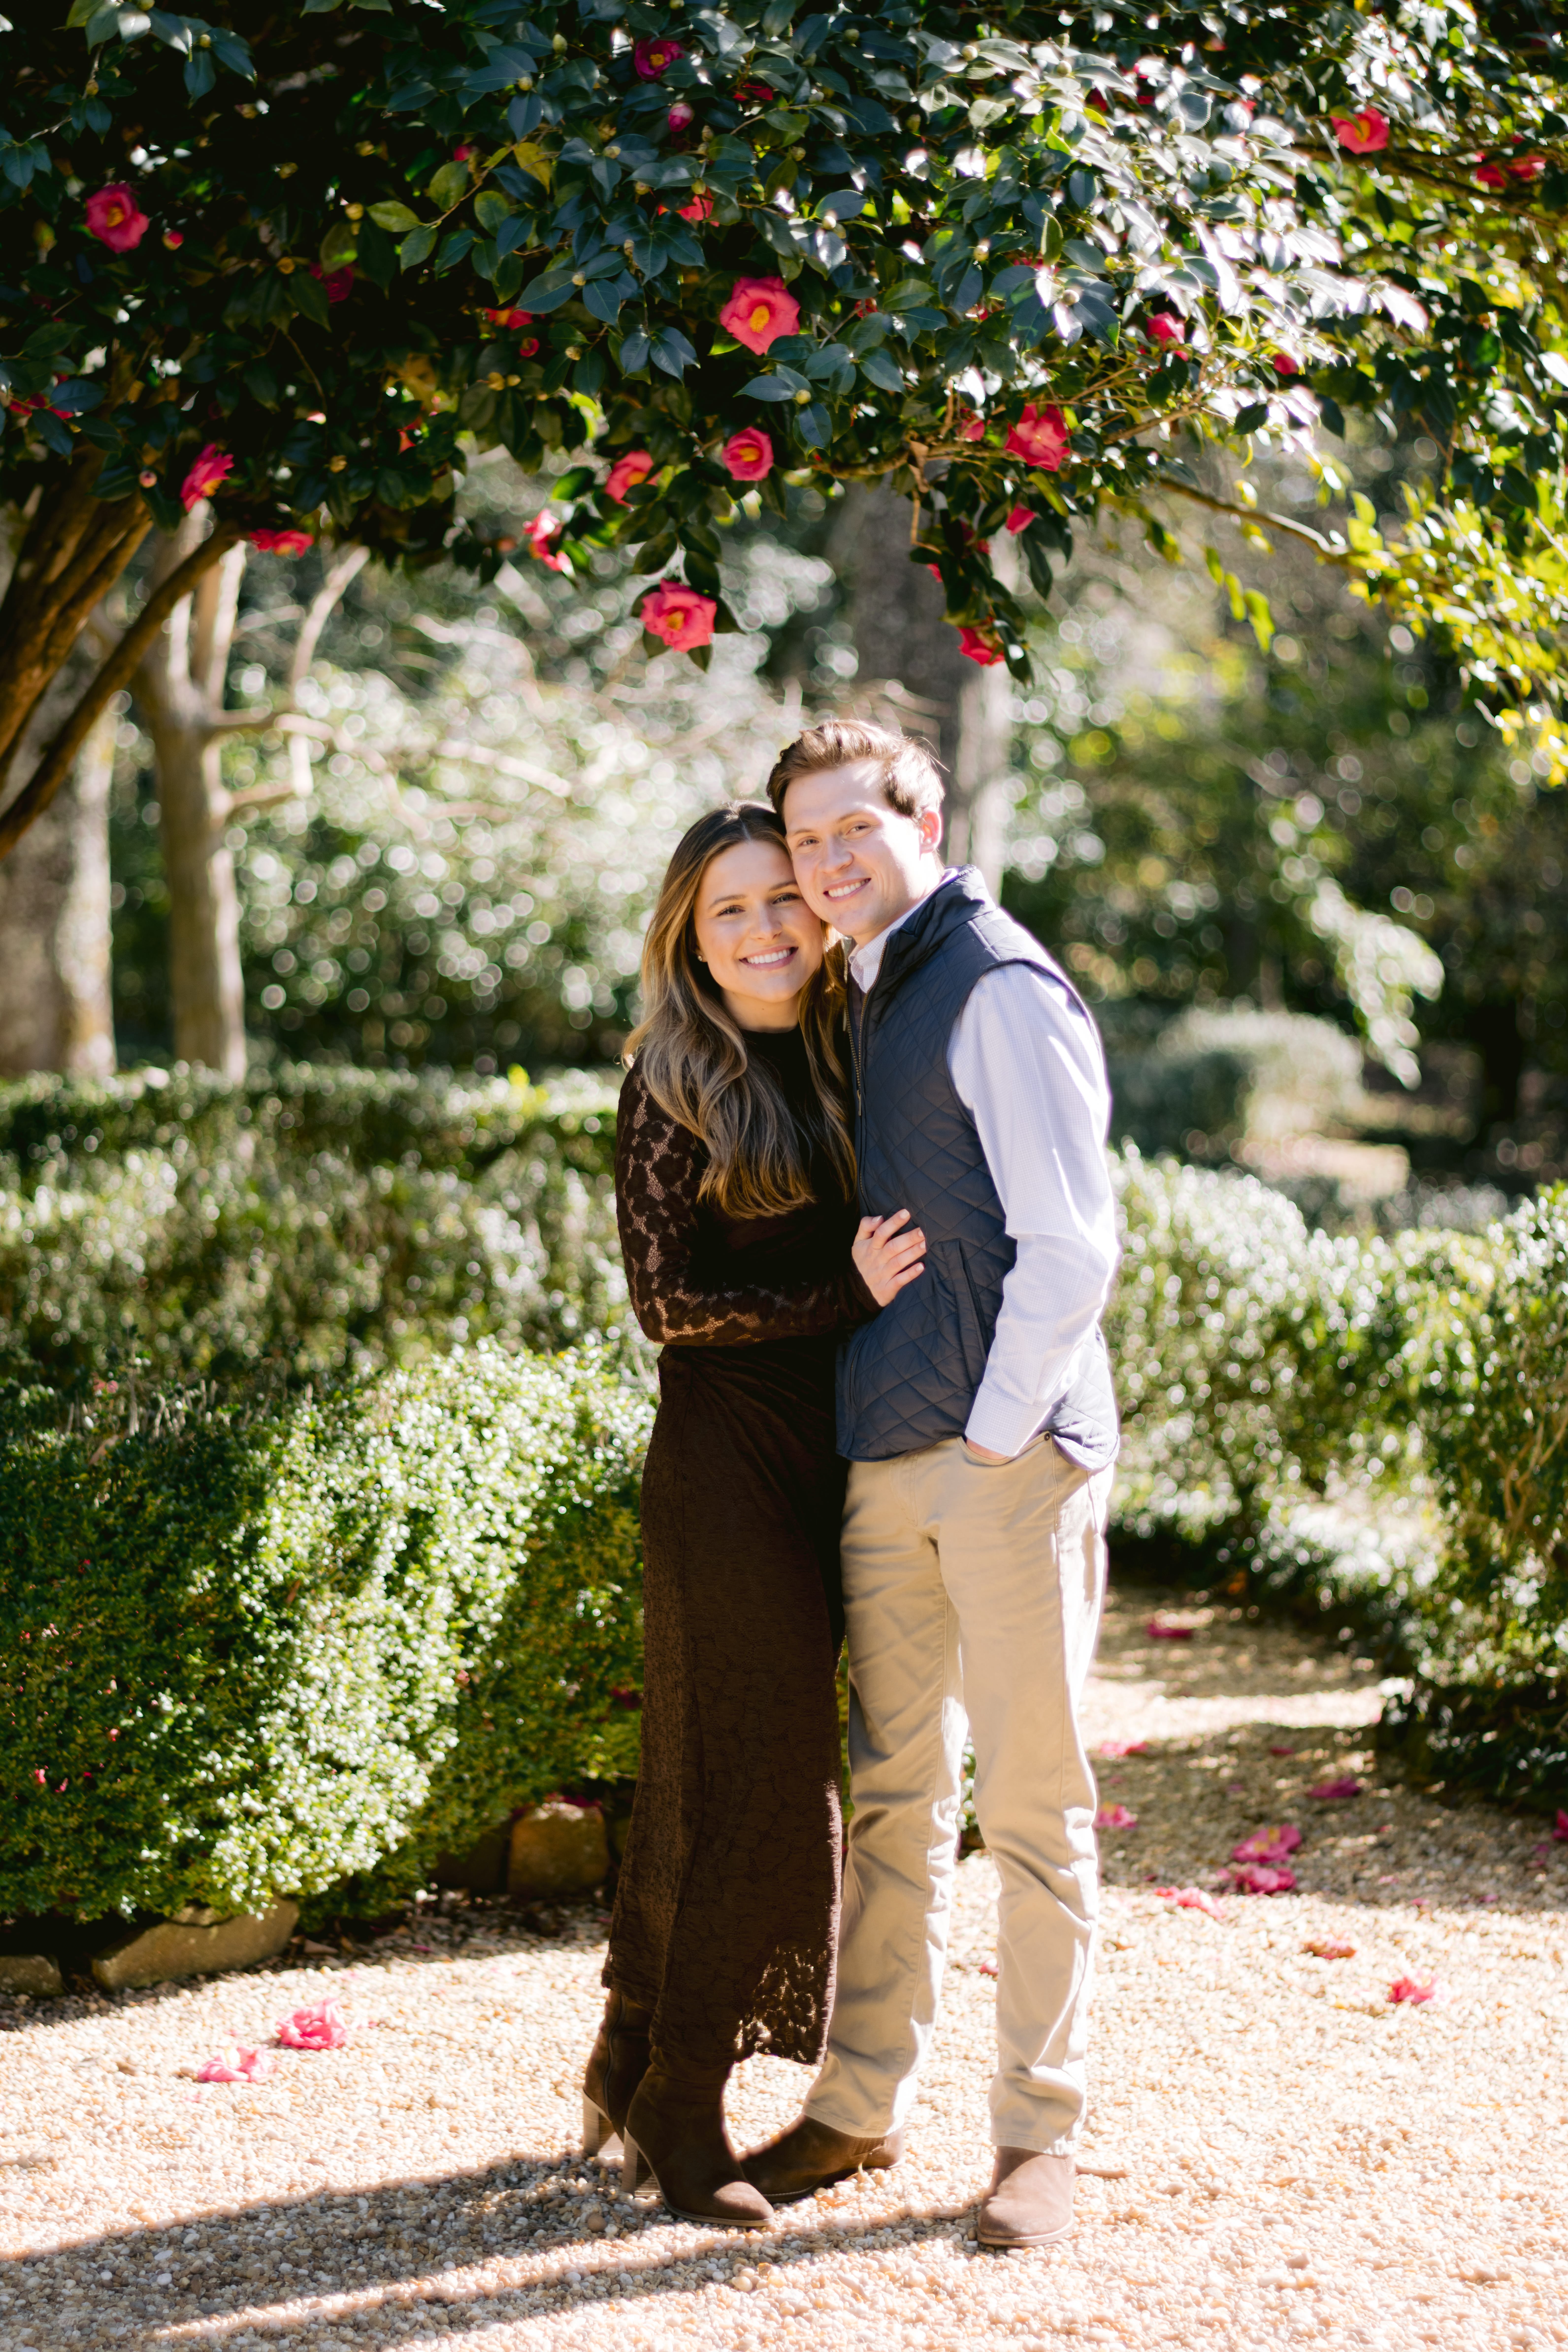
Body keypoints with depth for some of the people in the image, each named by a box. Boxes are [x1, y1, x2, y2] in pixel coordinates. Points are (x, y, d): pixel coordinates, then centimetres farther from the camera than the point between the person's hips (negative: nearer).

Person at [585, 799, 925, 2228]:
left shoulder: (849, 1060, 12)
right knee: (742, 1774, -4)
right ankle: (679, 2115, 8)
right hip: (724, 1459, -6)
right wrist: (847, 1292, -17)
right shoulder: (675, 1086, -6)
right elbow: (667, 1300, -10)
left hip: (834, 1458, 6)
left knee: (777, 1771, 10)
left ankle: (640, 2072, 24)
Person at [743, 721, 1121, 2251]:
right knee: (892, 1792, 13)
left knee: (1032, 1804, 0)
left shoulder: (999, 990, -10)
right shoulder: (861, 1001, 16)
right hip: (885, 1460, 8)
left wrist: (996, 1433, -13)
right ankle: (860, 2106, 22)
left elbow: (1071, 1242, -15)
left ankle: (1038, 2131, 9)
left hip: (1010, 1453, -8)